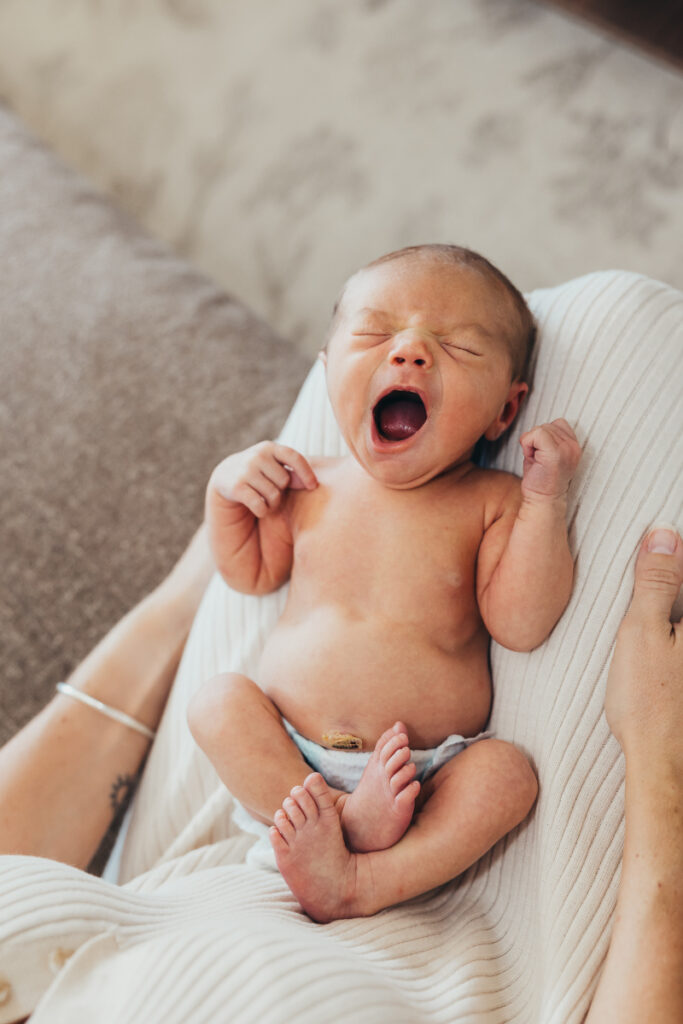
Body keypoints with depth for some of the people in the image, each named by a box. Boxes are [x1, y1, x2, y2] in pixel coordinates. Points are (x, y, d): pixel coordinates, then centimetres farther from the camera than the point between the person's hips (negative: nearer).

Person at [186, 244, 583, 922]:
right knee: (218, 700, -18)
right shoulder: (309, 486, 2)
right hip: (287, 758, 3)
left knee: (507, 772, -26)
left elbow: (521, 626, -15)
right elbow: (251, 574, 17)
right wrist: (226, 490, -1)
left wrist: (545, 500, -19)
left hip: (427, 772, -2)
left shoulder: (493, 502, -6)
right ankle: (345, 817, -23)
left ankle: (360, 885, -30)